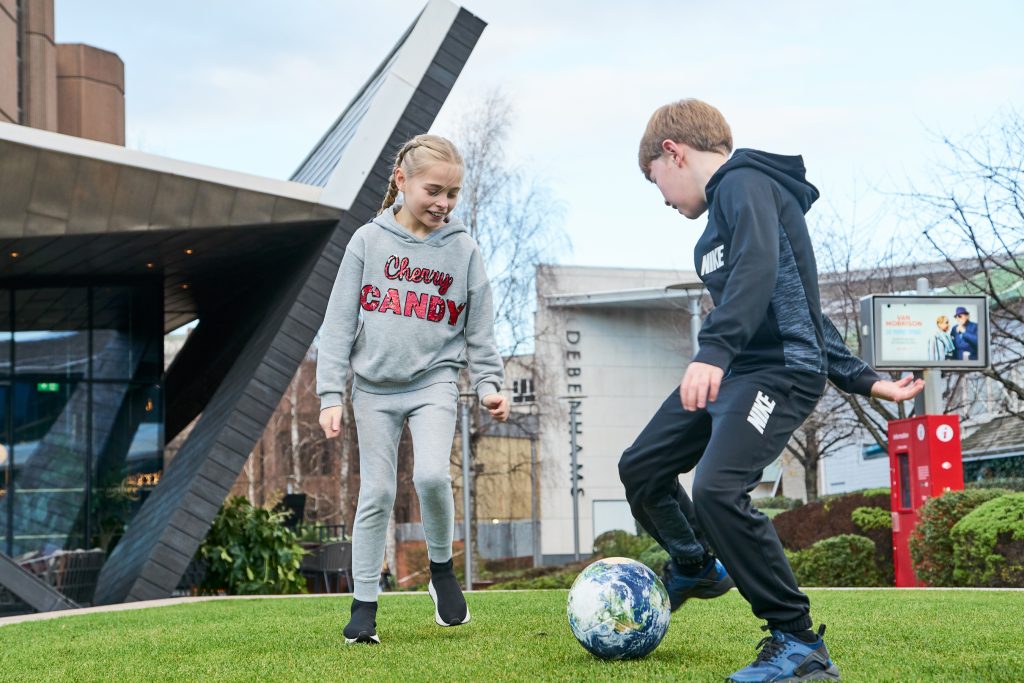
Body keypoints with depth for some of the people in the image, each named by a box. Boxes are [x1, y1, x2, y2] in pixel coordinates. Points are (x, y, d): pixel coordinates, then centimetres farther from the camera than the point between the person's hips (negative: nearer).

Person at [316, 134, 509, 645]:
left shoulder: (462, 249, 2)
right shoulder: (369, 241, 0)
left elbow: (479, 329, 8)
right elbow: (339, 322, 0)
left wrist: (488, 384, -4)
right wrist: (331, 395, -5)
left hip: (435, 380, 0)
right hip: (375, 386, 0)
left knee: (432, 475, -21)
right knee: (376, 493, 0)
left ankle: (442, 568, 5)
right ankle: (364, 605, 10)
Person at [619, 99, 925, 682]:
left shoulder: (743, 182, -7)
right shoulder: (725, 203, 24)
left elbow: (758, 269, -27)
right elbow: (799, 301, 27)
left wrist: (714, 351, -39)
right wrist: (860, 379, 25)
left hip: (782, 369, -11)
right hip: (733, 371, 11)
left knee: (718, 490, -27)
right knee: (641, 467, 14)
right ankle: (696, 569, 42)